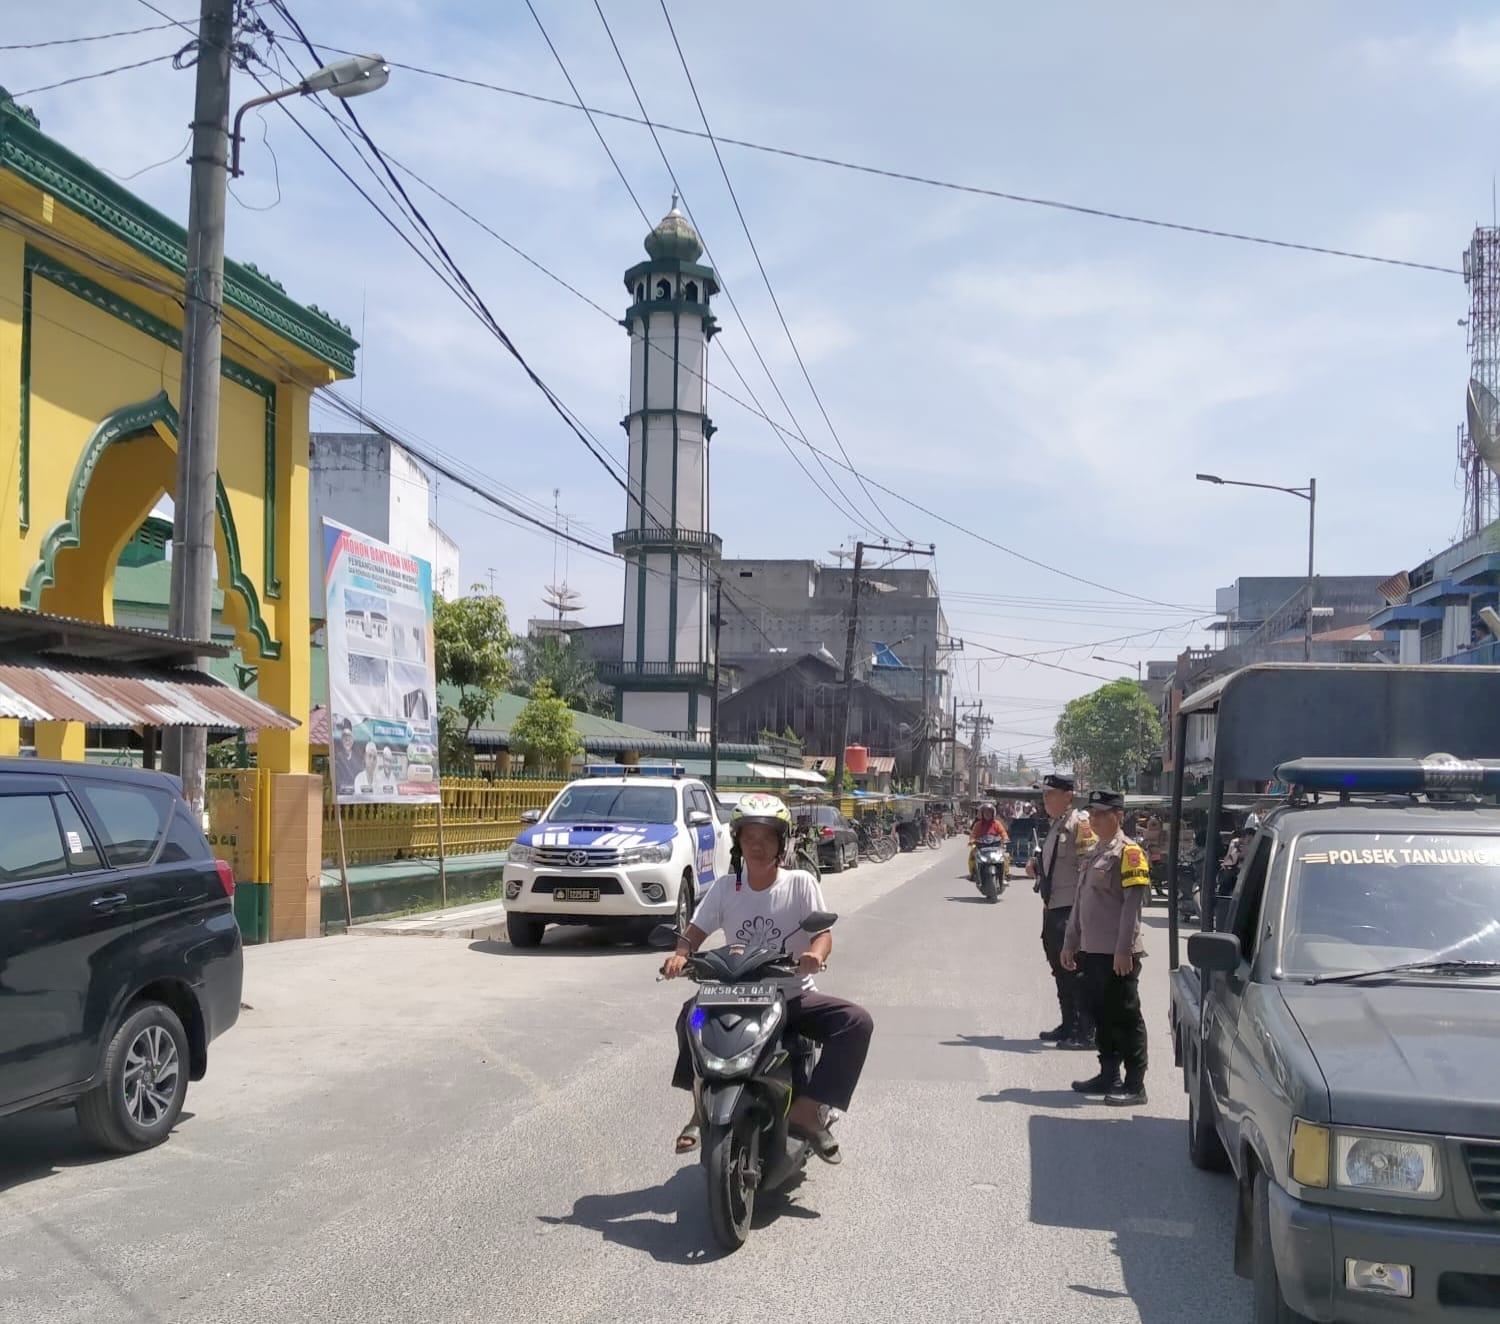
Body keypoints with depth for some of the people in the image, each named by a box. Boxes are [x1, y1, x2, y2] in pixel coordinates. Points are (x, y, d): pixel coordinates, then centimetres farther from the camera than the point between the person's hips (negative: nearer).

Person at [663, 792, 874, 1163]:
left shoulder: (800, 883, -4)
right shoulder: (725, 886, 2)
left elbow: (823, 932, -10)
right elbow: (696, 931, 2)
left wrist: (815, 953, -35)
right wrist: (681, 954, -22)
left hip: (794, 997, -1)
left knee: (857, 1022, -24)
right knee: (692, 1014, -25)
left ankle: (806, 1109, -18)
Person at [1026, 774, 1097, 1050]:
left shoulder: (1079, 824, -13)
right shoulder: (1055, 825, 16)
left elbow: (1088, 867, -20)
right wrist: (1037, 869, 11)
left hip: (1071, 910, -10)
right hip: (1052, 908, 10)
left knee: (1075, 972, -7)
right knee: (1060, 970, 16)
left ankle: (1086, 1032, -2)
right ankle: (1069, 1026, 26)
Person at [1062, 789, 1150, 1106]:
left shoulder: (1128, 852, -10)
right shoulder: (1095, 853, 17)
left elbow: (1133, 903, -17)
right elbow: (1081, 900, 21)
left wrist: (1124, 949, -21)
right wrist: (1070, 943, 19)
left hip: (1117, 954, -8)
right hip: (1092, 950, 9)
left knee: (1125, 1017, -3)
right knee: (1101, 1016, 14)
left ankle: (1134, 1085, 2)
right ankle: (1108, 1075, 24)